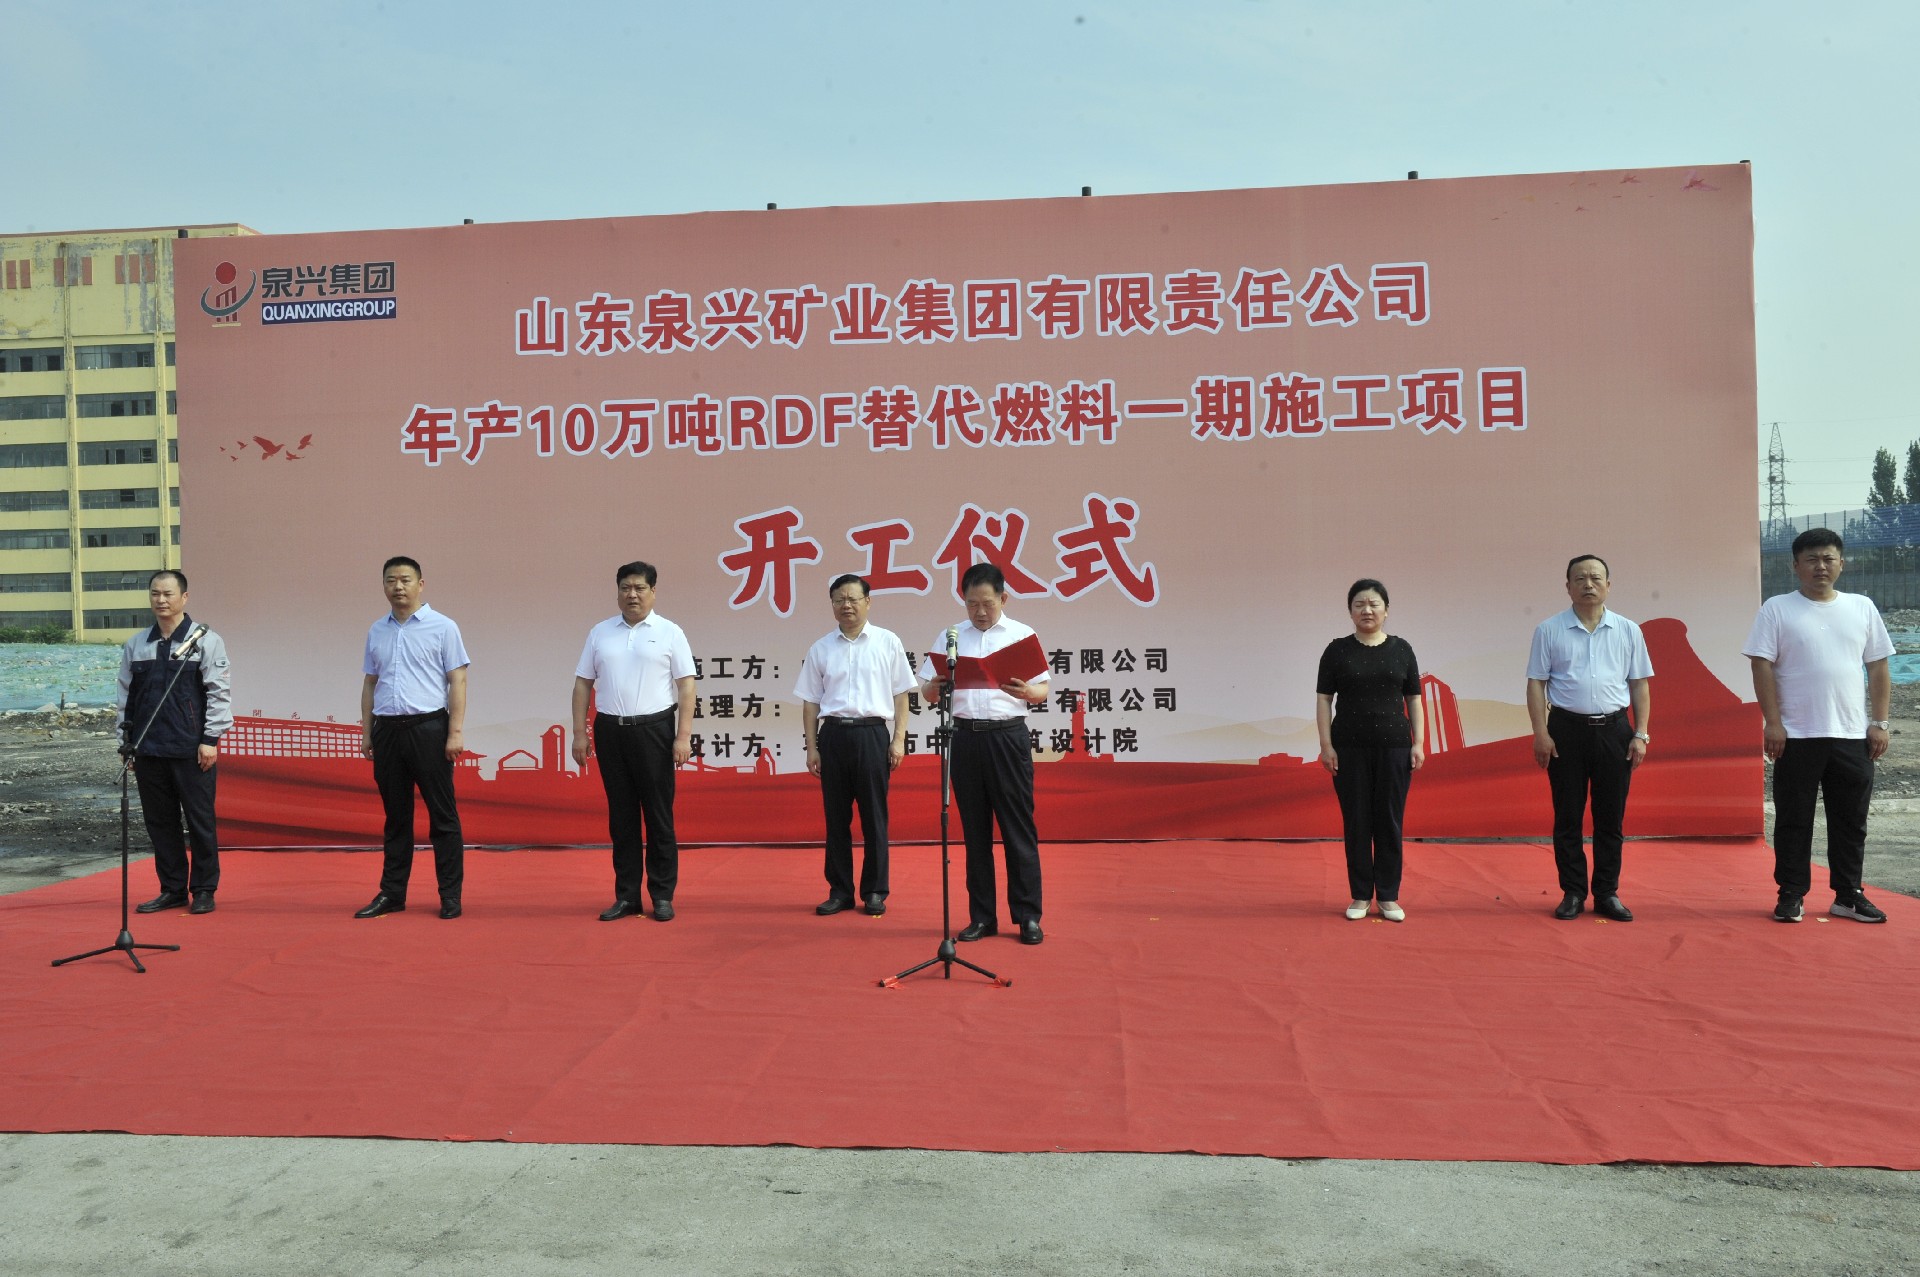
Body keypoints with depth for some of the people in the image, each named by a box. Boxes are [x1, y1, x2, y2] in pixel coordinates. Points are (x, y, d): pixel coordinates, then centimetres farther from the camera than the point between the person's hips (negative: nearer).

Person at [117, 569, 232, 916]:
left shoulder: (205, 641, -2)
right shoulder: (136, 645, 12)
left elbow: (220, 693, -5)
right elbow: (124, 696, 16)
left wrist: (210, 739, -10)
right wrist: (125, 740, 11)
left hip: (192, 752, -5)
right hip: (148, 751, 5)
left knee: (200, 821, 1)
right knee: (159, 822, 10)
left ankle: (204, 890, 12)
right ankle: (172, 889, 20)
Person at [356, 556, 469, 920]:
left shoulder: (442, 627, -2)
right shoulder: (377, 631, 12)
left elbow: (457, 681, -6)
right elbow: (370, 683, 16)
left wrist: (456, 731, -13)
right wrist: (366, 732, 11)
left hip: (428, 727, -4)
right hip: (387, 729, 5)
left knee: (442, 815, 0)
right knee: (396, 817, 11)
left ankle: (451, 894, 6)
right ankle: (392, 893, 18)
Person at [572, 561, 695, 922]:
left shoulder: (670, 633, 0)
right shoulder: (599, 633, 9)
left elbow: (686, 686, -3)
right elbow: (583, 684, 10)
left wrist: (684, 735, -10)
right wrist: (580, 733, 4)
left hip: (654, 730, -3)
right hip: (610, 730, 3)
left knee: (658, 814, 2)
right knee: (621, 816, 9)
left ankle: (662, 896, 10)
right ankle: (626, 896, 17)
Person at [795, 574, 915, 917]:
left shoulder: (887, 642, 4)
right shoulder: (821, 649, 9)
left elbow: (900, 695, 4)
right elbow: (810, 702, 10)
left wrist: (899, 739, -2)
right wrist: (812, 747, 5)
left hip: (873, 734, -2)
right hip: (833, 734, 2)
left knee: (874, 816, 3)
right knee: (836, 816, 6)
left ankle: (874, 891, 12)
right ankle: (840, 891, 15)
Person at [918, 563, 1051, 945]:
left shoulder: (1022, 635, 6)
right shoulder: (950, 637, 11)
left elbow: (1043, 690, 2)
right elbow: (927, 692, 10)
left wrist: (1026, 692, -21)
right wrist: (937, 686, -14)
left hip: (1008, 736, -2)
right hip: (965, 737, 2)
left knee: (1018, 828, -1)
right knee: (975, 830, 7)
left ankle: (1028, 916, 6)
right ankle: (982, 916, 15)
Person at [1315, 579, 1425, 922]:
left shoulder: (1401, 649, 4)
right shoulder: (1337, 650, 1)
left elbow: (1414, 699, 5)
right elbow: (1324, 699, 0)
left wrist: (1418, 743, -2)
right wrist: (1326, 745, -7)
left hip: (1394, 746, 1)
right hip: (1350, 748, 0)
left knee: (1389, 821, 4)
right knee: (1356, 821, 4)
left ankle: (1389, 897, 13)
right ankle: (1360, 896, 13)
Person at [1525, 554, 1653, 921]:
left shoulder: (1628, 630, 7)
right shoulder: (1549, 630, 2)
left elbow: (1639, 685, 9)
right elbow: (1536, 684, 1)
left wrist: (1640, 735, 2)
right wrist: (1540, 733, -6)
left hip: (1614, 729, 1)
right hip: (1566, 729, -1)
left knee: (1610, 817, 5)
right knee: (1567, 816, 3)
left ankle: (1607, 894, 15)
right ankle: (1572, 893, 12)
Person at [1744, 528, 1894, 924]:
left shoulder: (1862, 608, 9)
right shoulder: (1777, 609, -1)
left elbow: (1878, 668, 10)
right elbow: (1762, 667, -6)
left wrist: (1880, 723, 4)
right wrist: (1772, 723, -12)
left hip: (1852, 736, 3)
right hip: (1796, 737, -3)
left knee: (1851, 820, 9)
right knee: (1794, 820, 4)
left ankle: (1848, 895, 20)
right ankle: (1791, 895, 13)